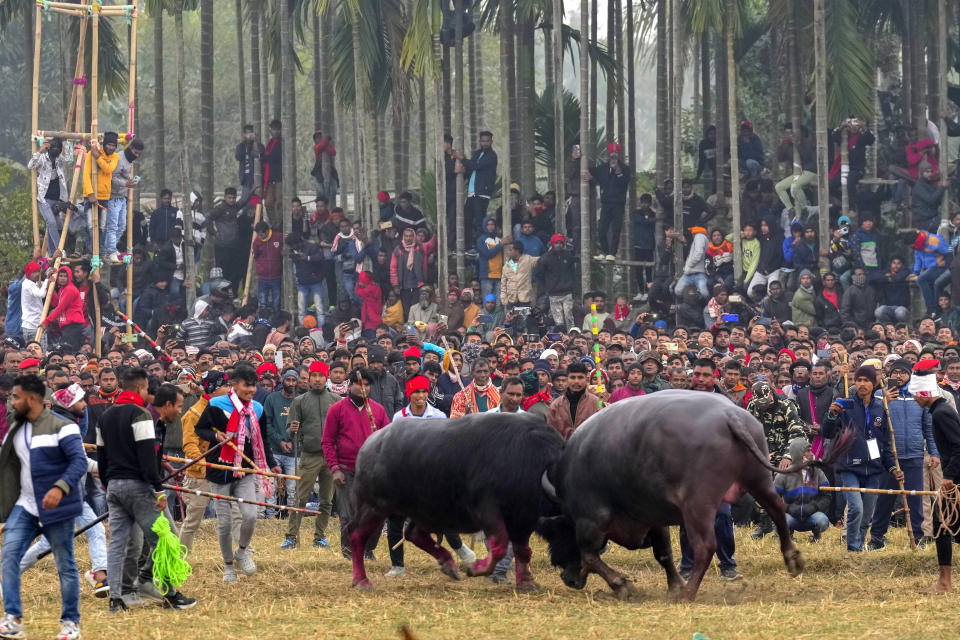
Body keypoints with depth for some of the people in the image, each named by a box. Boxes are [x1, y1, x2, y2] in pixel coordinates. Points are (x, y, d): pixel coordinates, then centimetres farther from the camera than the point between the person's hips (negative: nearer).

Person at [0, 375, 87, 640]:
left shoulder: (61, 427, -11)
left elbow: (79, 461, -19)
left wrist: (60, 488, -34)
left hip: (56, 508, -6)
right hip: (25, 506, 6)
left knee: (65, 565, 3)